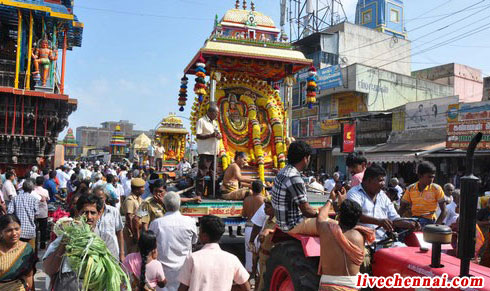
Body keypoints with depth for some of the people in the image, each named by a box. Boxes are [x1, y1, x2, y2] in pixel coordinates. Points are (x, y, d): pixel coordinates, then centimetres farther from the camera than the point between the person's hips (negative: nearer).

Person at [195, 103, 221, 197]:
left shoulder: (215, 122, 21)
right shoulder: (201, 121, -5)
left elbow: (218, 134, 23)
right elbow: (198, 135, -12)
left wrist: (219, 135, -1)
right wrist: (211, 135, -21)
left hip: (214, 152, 8)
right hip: (205, 152, -8)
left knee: (212, 174, 12)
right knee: (202, 173, -7)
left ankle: (211, 193, 19)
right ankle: (199, 194, -4)